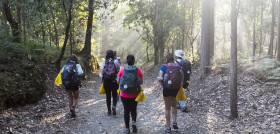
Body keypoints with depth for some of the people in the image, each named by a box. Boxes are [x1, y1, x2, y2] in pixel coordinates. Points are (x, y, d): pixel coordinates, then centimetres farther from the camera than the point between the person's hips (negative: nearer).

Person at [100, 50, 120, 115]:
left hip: (106, 81, 2)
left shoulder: (104, 62, -2)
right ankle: (114, 106, -15)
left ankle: (109, 110, 18)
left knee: (108, 96, 13)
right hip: (114, 81, -1)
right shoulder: (116, 62, -5)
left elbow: (101, 73, -3)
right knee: (114, 95, 10)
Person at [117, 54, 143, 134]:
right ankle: (134, 121, -3)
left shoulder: (122, 69, -8)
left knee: (126, 111, 12)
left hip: (124, 95, 0)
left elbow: (118, 81, -1)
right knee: (134, 109, 21)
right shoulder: (138, 70, -8)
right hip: (134, 95, 0)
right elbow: (141, 82, -2)